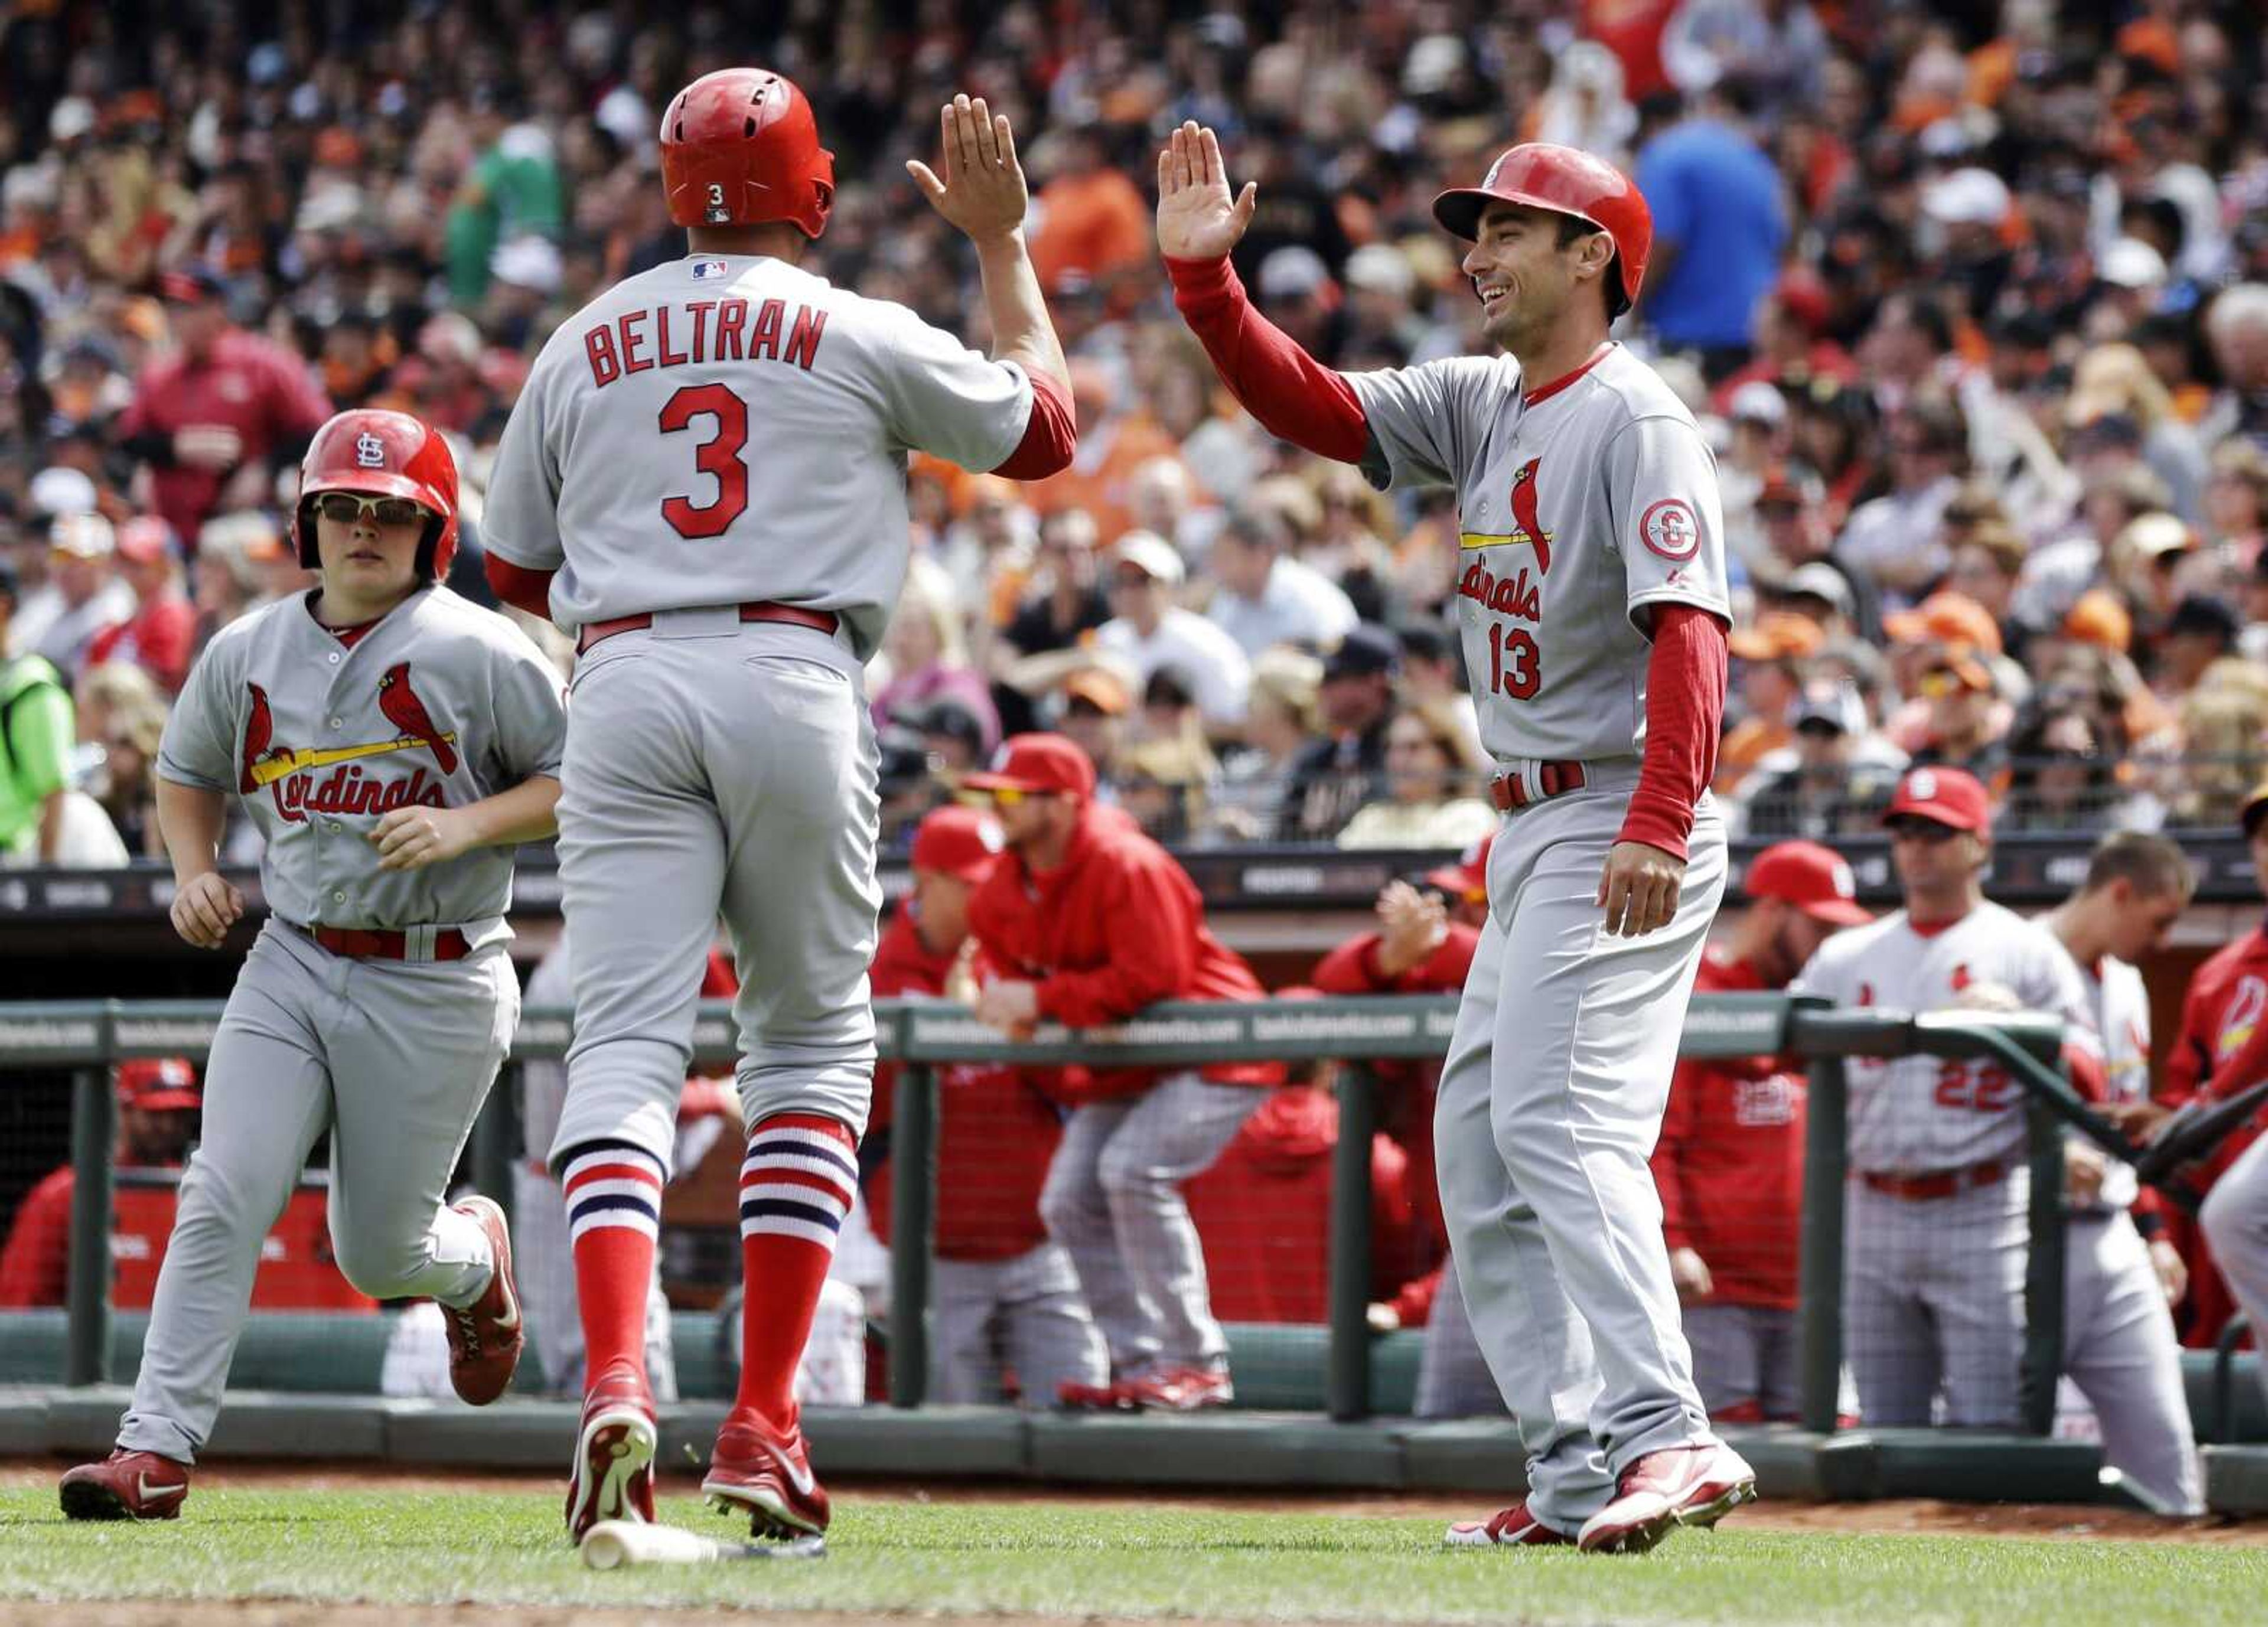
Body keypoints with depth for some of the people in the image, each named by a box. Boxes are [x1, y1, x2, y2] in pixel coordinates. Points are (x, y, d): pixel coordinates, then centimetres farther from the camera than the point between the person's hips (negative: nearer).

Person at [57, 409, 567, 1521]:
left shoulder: (478, 654, -9)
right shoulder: (247, 654, 5)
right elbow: (188, 774, 21)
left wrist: (466, 825, -21)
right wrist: (194, 873, 2)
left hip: (434, 988, -3)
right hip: (291, 964, 3)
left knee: (379, 1253, 5)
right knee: (224, 1200, -13)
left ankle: (476, 1261, 42)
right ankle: (156, 1449, -13)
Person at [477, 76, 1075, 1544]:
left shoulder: (582, 349, 13)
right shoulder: (860, 336, 5)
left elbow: (517, 569, 20)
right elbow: (1043, 430, 19)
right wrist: (1003, 242, 29)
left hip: (627, 684, 1)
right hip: (794, 679, -1)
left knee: (628, 1041, -4)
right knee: (813, 1039, 11)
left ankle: (616, 1382, -27)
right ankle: (763, 1420, 4)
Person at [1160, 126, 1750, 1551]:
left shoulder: (1636, 420, -14)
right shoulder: (1481, 408, 13)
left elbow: (1688, 630, -23)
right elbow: (1309, 408, 11)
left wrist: (1658, 828, -34)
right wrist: (1204, 278, -4)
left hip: (1620, 827, -10)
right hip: (1536, 833, 10)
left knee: (1558, 1117, -22)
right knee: (1481, 1144, 9)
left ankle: (1666, 1437, -31)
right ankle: (1578, 1476, 10)